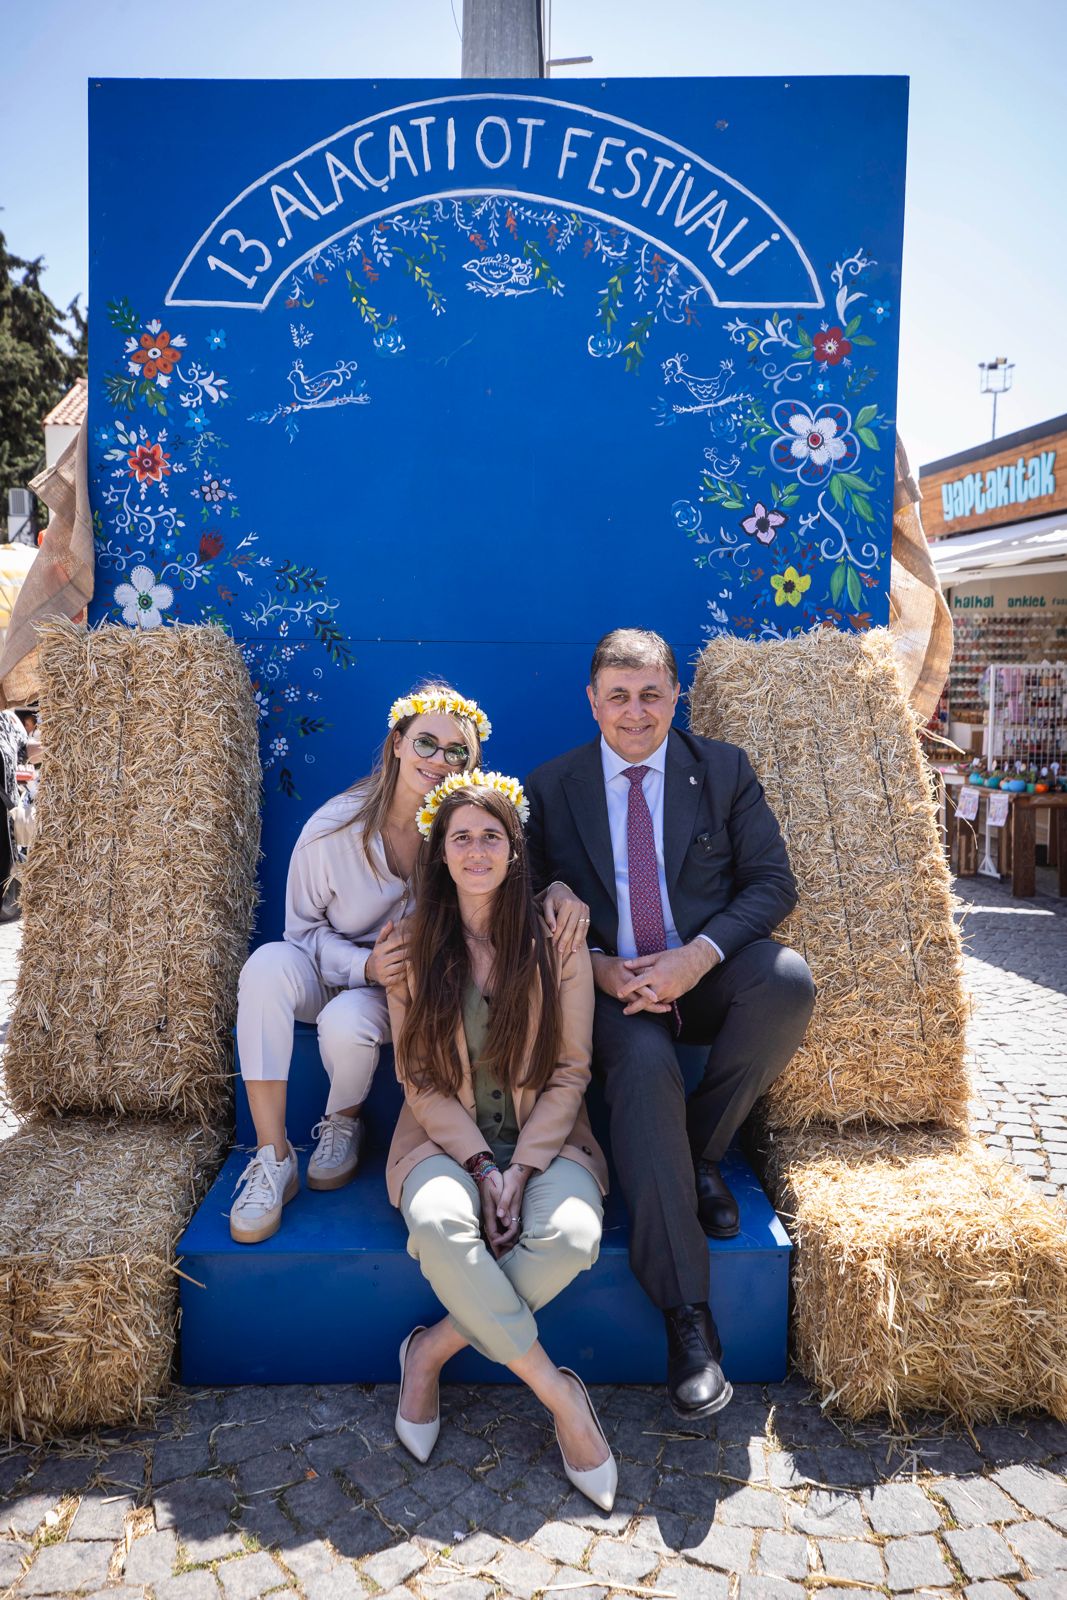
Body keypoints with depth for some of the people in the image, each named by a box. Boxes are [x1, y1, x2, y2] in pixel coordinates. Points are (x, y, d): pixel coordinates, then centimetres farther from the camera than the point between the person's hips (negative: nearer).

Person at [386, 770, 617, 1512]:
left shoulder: (558, 945, -2)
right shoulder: (415, 950, 0)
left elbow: (569, 1074, -2)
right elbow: (420, 1079, -1)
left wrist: (520, 1171, -14)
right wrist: (481, 1165, -14)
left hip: (544, 1136, 0)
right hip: (447, 1138, 0)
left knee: (571, 1234, -30)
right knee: (439, 1223, -33)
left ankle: (436, 1349, -10)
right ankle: (562, 1397, -17)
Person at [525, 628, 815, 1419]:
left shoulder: (725, 769, 5)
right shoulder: (550, 786, 5)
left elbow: (773, 881, 0)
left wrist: (697, 957, -17)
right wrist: (599, 968, -14)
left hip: (708, 974, 2)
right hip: (611, 985, -1)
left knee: (788, 977, -31)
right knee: (644, 1066, -33)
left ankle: (702, 1153, -7)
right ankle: (687, 1313, -25)